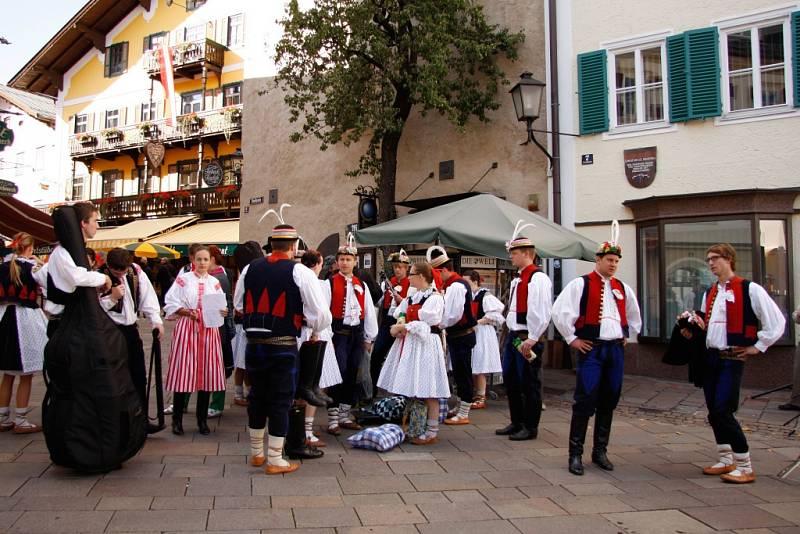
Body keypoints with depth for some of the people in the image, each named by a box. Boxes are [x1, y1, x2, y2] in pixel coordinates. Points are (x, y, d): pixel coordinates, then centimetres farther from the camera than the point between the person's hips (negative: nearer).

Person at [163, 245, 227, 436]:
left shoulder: (215, 282, 13)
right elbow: (171, 304, -2)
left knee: (207, 373, 3)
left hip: (209, 330, 3)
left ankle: (202, 420, 14)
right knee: (183, 372, -4)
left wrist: (222, 312, -10)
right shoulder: (183, 279, 3)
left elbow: (221, 306, 11)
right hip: (186, 328, -3)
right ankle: (177, 419, 8)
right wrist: (186, 311, -16)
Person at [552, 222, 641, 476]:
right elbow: (560, 312, -11)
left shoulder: (623, 288, 14)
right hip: (591, 349, -6)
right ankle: (575, 454, 0)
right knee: (585, 403, -8)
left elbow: (634, 316, 31)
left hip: (616, 350, 6)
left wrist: (627, 337, 21)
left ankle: (600, 451, 22)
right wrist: (572, 339, -8)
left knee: (609, 403, 10)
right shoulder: (581, 284, -5)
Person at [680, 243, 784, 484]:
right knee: (714, 412, 11)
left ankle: (745, 467, 1)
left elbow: (776, 321, -7)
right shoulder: (709, 293, 15)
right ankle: (726, 461, 25)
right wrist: (693, 330, 5)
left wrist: (758, 347, -6)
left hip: (732, 358, -7)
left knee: (722, 412, -12)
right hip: (710, 357, 7)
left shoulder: (749, 290, -8)